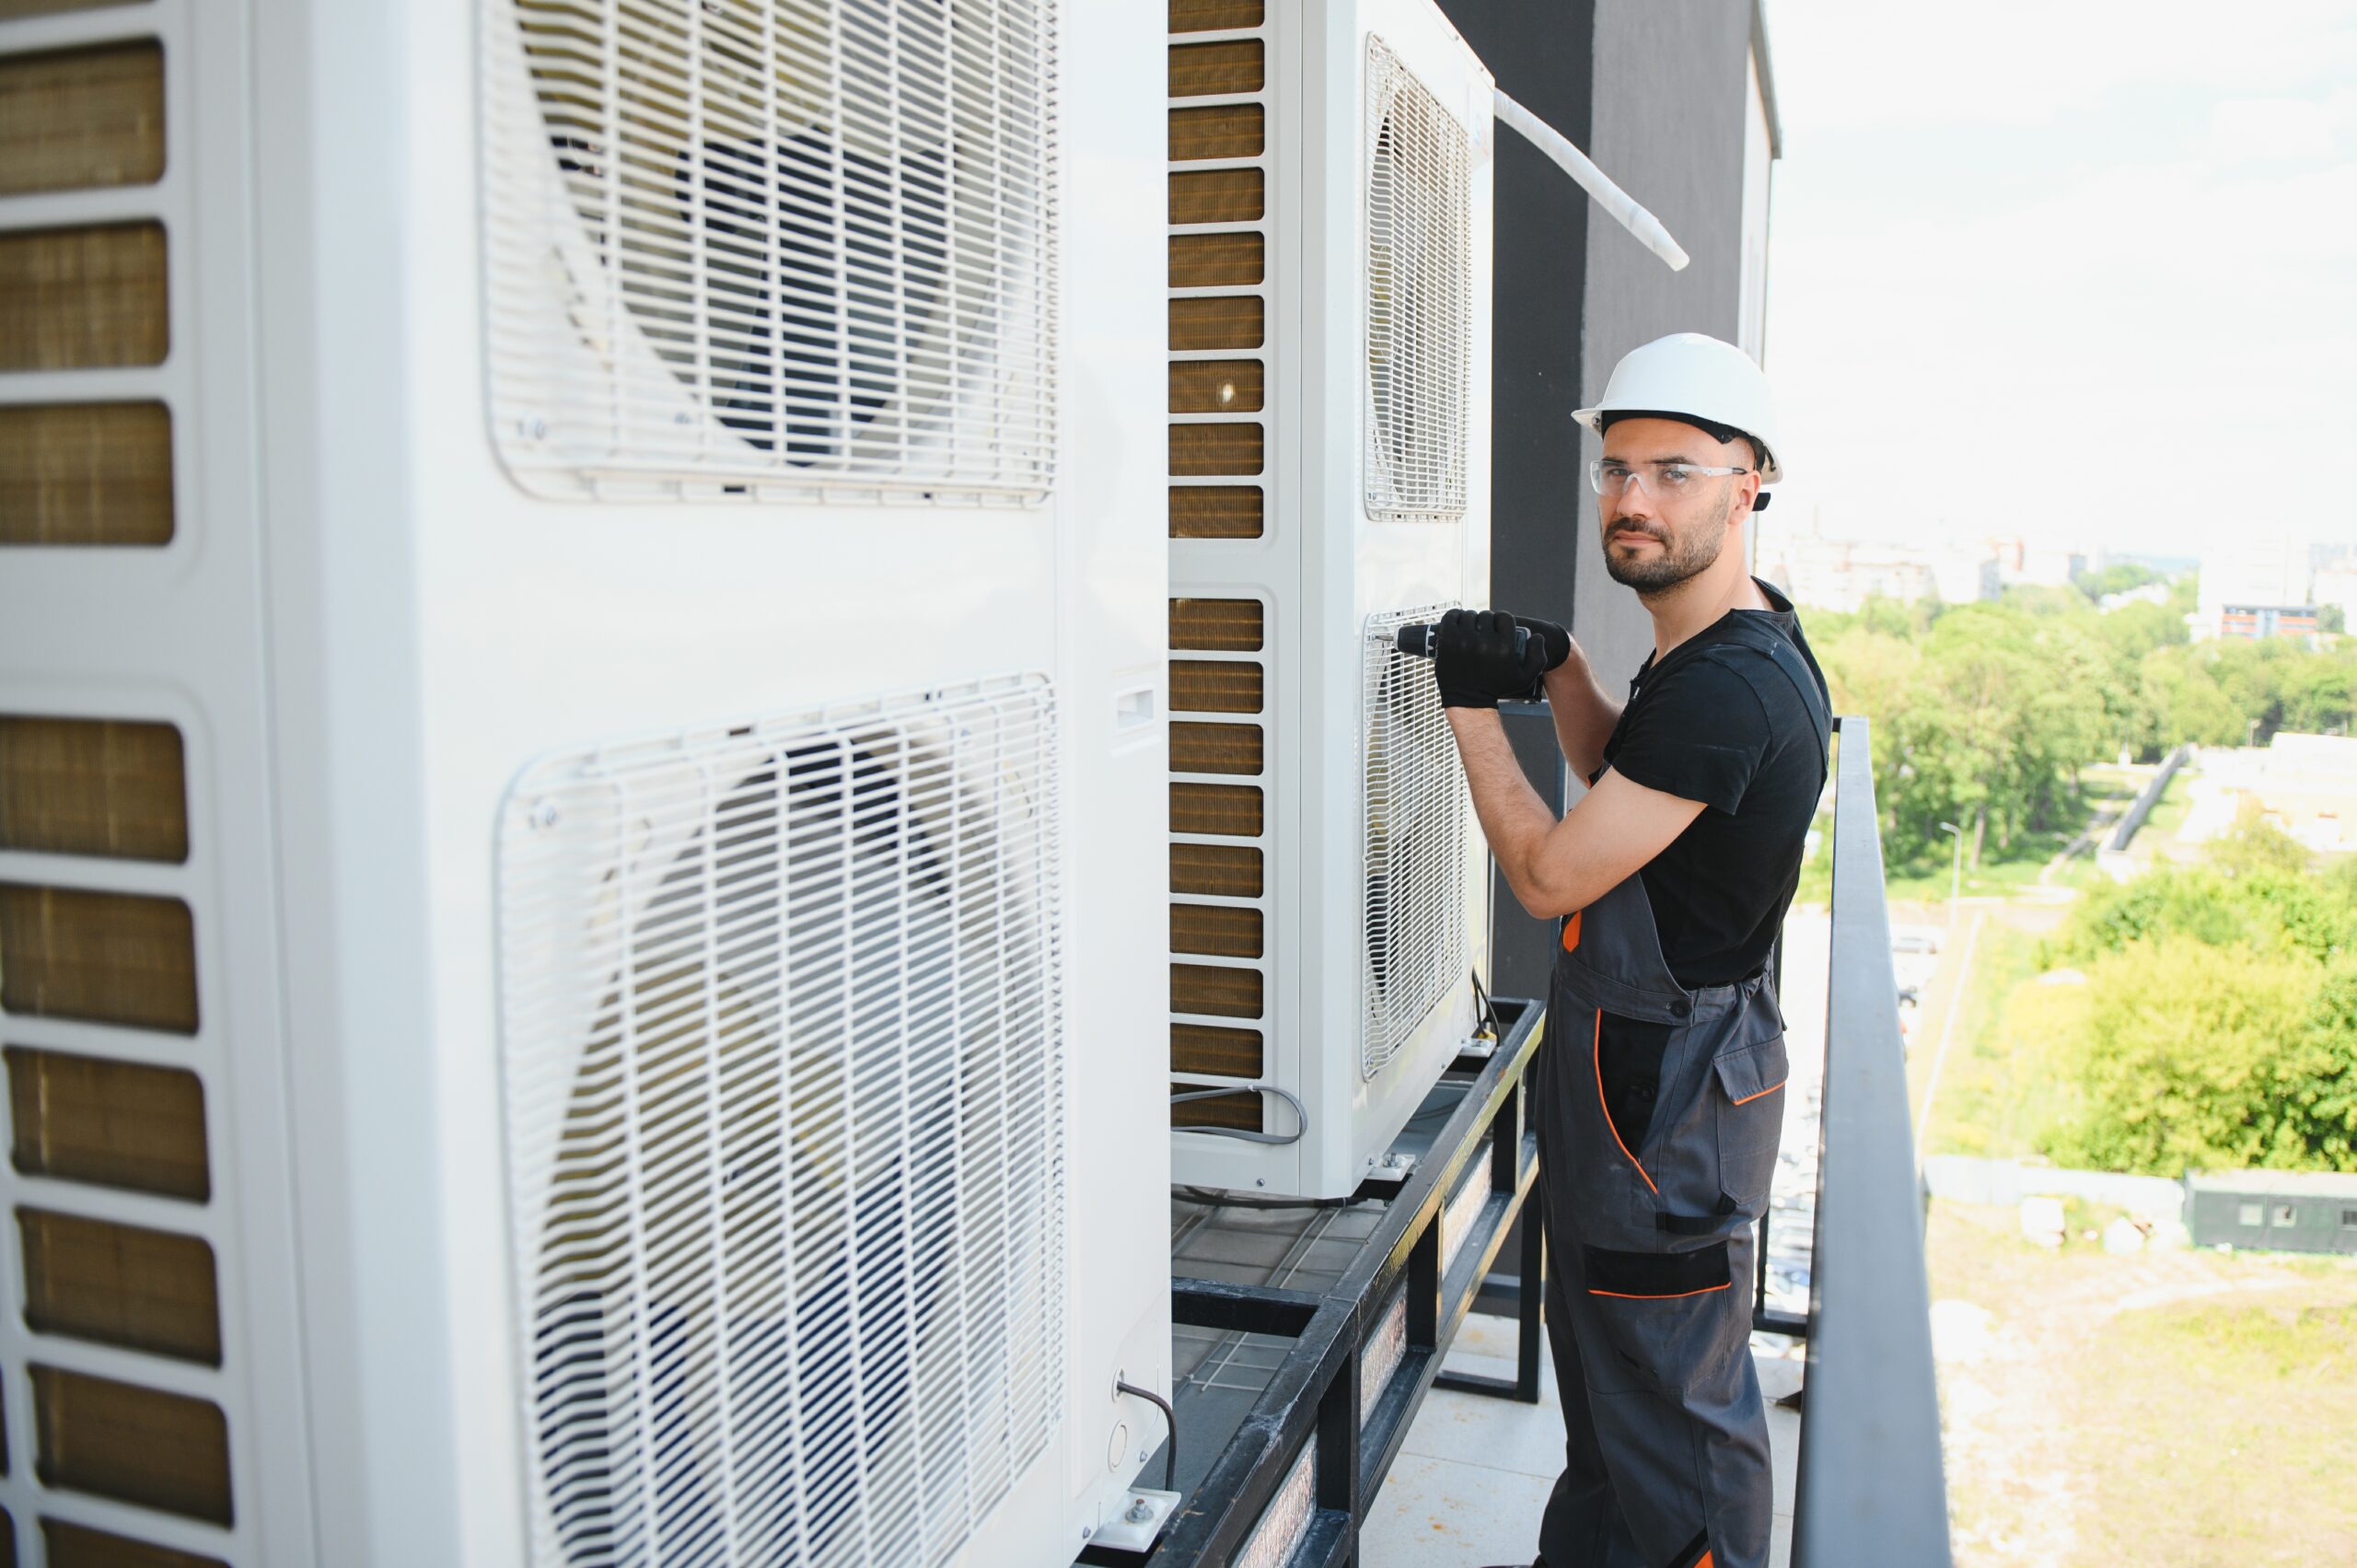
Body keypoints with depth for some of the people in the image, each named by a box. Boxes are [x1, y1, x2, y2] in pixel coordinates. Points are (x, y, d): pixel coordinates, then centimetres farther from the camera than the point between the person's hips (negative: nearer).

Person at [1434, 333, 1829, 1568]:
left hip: (1665, 1088, -11)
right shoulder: (1738, 645, 6)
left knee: (1672, 1407, 4)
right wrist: (1560, 670, 4)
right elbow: (1622, 776, 22)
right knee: (1604, 1366, 26)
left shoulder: (1729, 687, -27)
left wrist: (1473, 712, -11)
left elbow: (1550, 876, -22)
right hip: (1653, 1060, 11)